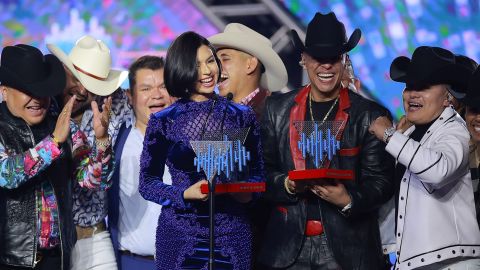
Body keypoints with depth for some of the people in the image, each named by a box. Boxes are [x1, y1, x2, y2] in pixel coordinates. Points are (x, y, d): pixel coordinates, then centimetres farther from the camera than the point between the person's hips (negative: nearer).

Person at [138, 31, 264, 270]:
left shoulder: (243, 117, 5)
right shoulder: (163, 122, 0)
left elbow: (256, 173, 11)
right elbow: (147, 183, 1)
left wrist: (247, 192, -11)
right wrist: (185, 194, -15)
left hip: (232, 235, 1)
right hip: (179, 236, -1)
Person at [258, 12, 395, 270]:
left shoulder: (371, 115, 0)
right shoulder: (277, 109, 8)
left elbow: (381, 181, -1)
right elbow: (262, 170, 9)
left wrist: (349, 200, -19)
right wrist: (286, 185, -11)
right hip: (289, 246, 2)